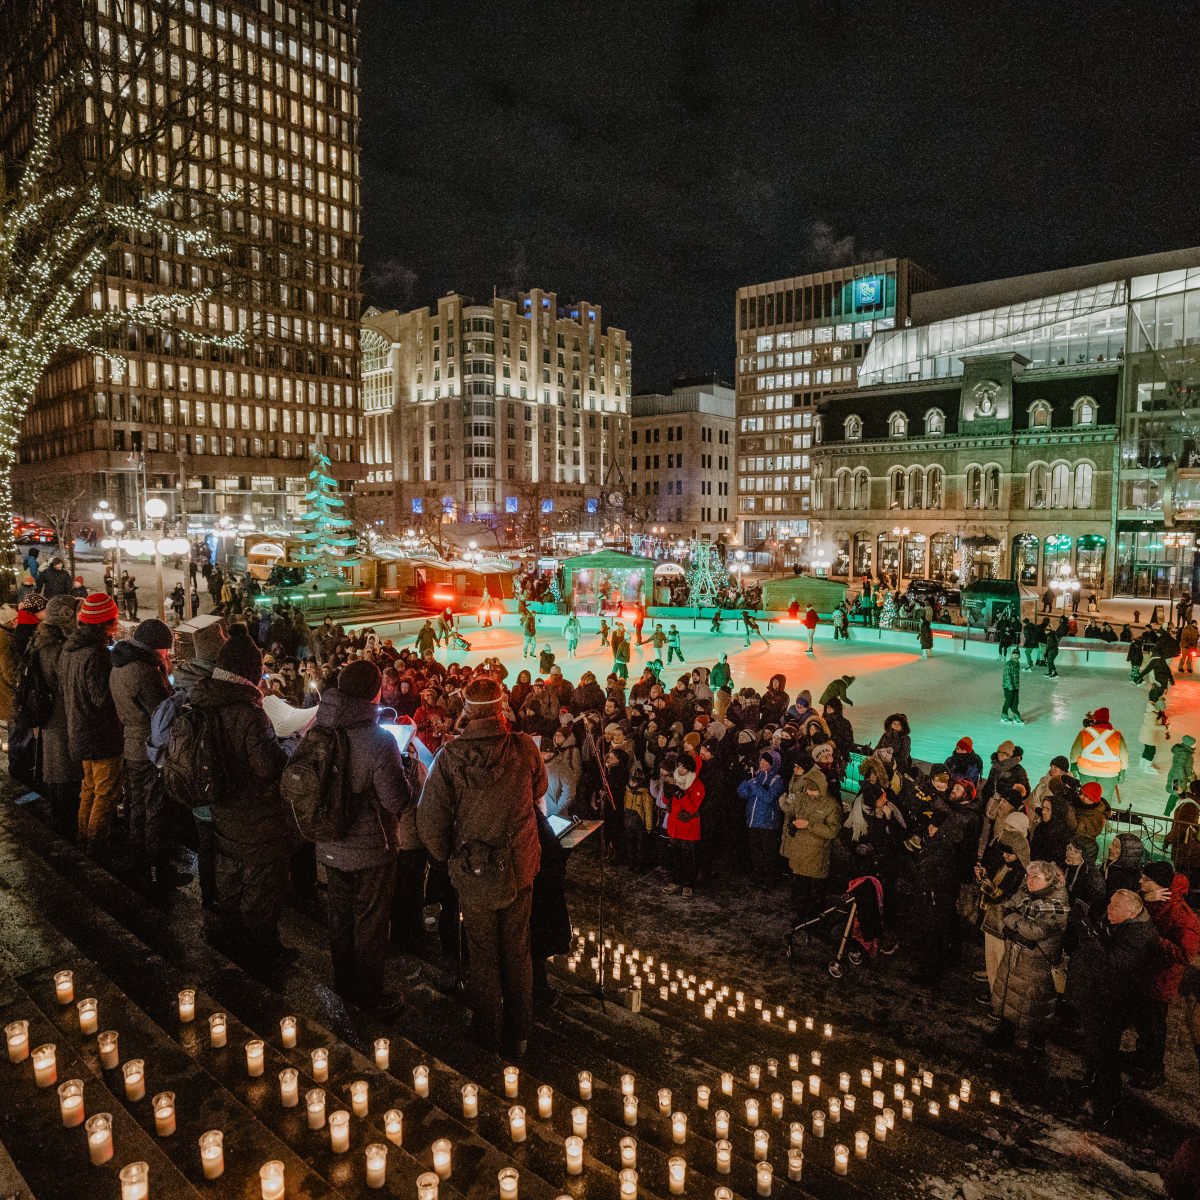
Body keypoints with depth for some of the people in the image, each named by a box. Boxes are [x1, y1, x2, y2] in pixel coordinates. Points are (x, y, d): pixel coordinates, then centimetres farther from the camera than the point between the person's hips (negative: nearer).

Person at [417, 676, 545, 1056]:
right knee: (517, 952, 19)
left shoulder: (450, 757, -18)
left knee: (483, 954, 18)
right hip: (518, 868, 1)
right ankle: (519, 1033, 33)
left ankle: (489, 1032, 33)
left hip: (473, 871, -1)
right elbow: (539, 790, 7)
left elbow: (430, 820, -14)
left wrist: (448, 857, 3)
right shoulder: (524, 748, -13)